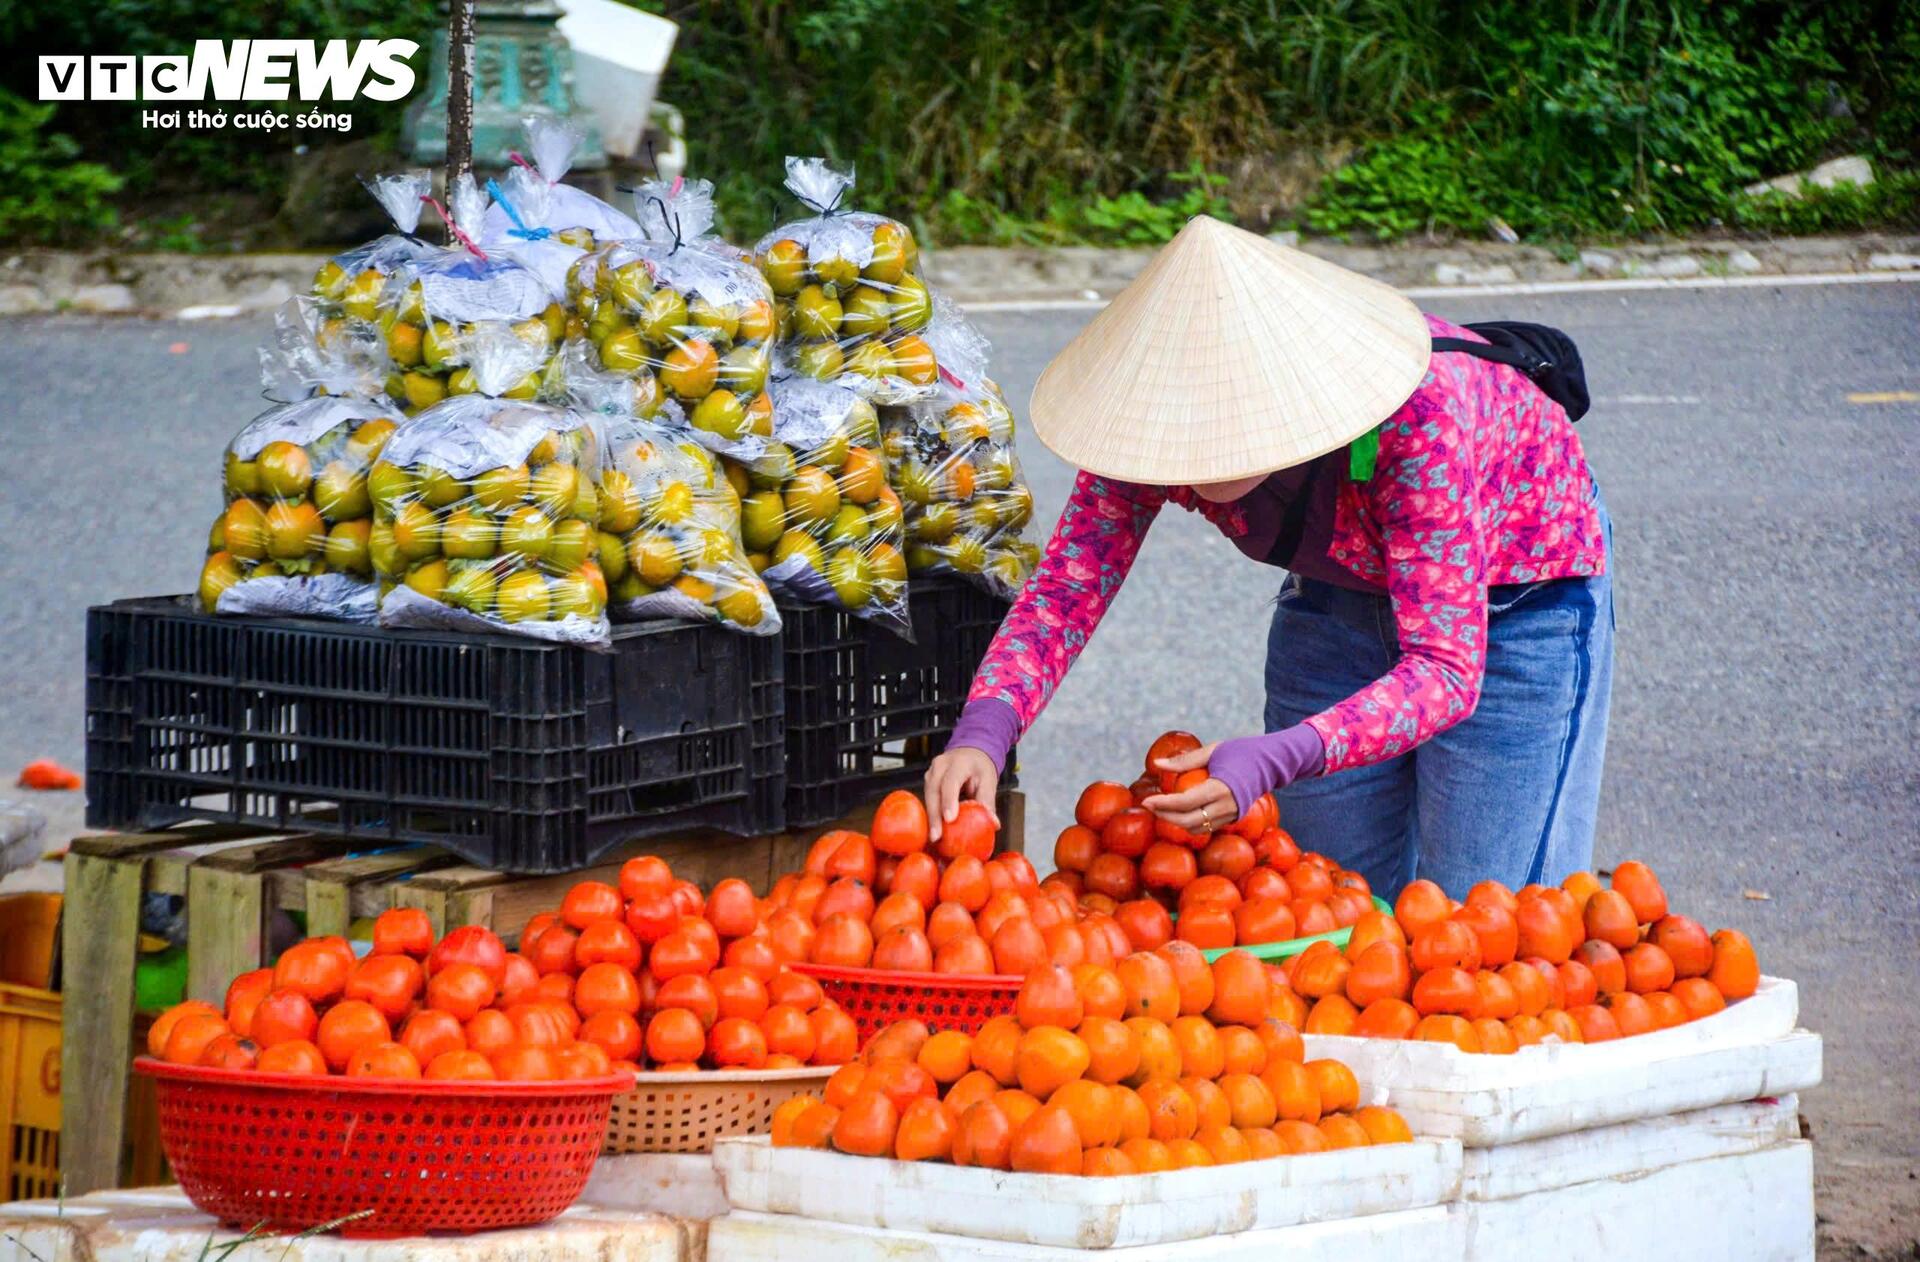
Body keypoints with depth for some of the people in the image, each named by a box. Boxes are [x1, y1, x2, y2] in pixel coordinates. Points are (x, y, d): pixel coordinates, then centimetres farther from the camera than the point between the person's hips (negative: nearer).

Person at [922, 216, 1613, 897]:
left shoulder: (1415, 411, -41)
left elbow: (1446, 668, -41)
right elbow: (1067, 588, -23)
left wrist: (1272, 760, -55)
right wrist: (982, 732, -43)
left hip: (1515, 598, -4)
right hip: (1342, 586, 5)